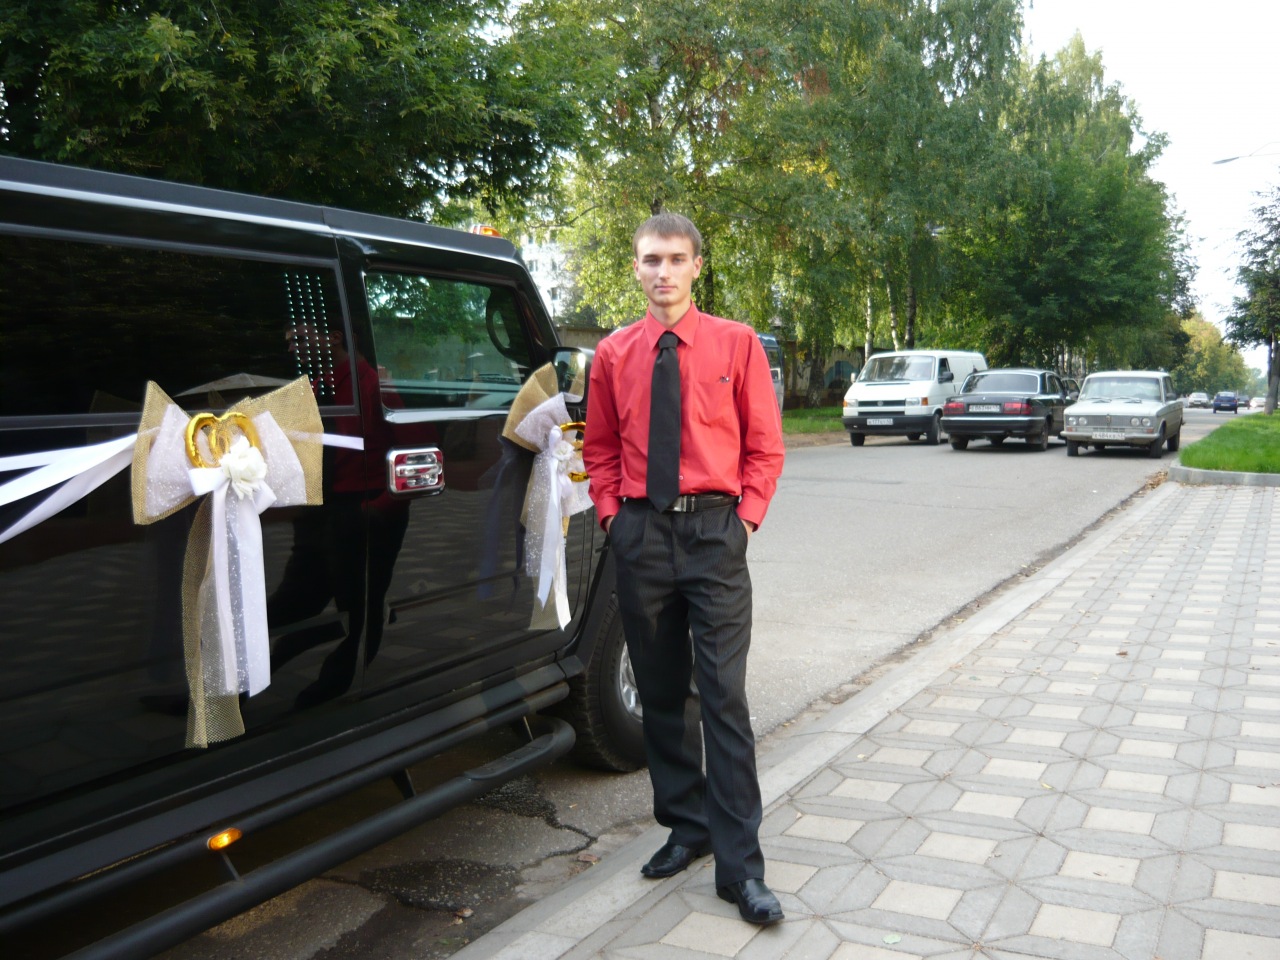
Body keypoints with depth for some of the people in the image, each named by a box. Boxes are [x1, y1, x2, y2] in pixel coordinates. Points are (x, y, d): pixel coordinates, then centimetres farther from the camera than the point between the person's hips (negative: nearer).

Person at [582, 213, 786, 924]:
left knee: (724, 697, -6)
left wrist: (747, 514, -6)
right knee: (661, 692, 12)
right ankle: (686, 826, 28)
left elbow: (765, 446, 5)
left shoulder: (737, 345, 3)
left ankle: (741, 866, 1)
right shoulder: (614, 354, 9)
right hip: (640, 533, 3)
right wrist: (611, 512, 3)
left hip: (714, 527, -3)